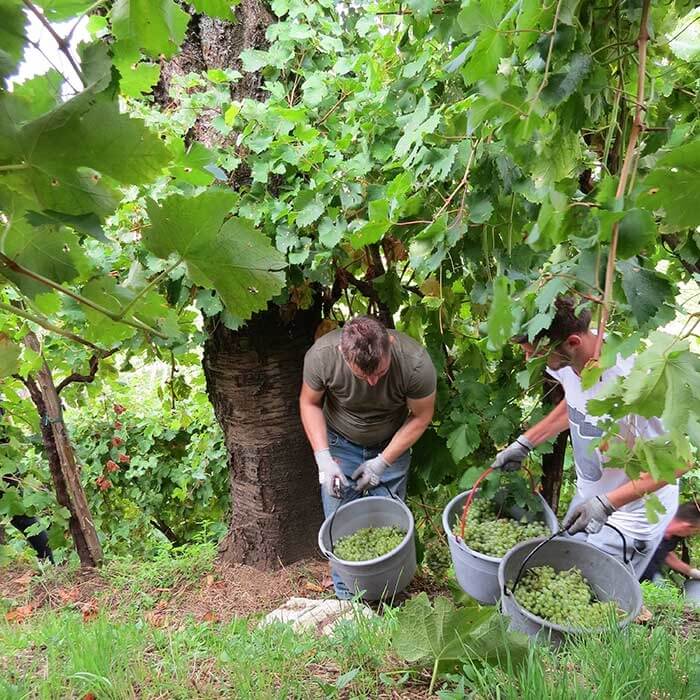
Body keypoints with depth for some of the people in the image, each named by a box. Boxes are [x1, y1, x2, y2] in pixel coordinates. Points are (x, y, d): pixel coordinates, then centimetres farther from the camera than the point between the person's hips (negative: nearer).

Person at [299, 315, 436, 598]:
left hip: (391, 445, 0)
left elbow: (421, 416, -14)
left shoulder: (416, 363, -32)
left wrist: (383, 462, -16)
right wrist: (323, 457, -19)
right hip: (340, 443, 1)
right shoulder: (321, 355, -30)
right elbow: (309, 403, -10)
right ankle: (348, 598, 21)